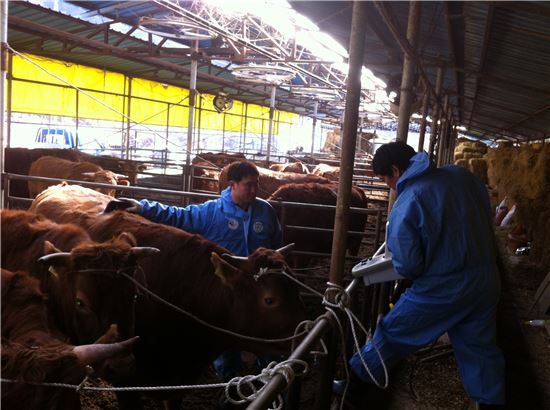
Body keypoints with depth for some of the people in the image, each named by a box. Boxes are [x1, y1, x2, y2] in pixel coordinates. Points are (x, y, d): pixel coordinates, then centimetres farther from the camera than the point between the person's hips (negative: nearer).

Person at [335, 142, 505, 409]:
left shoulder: (407, 204, -20)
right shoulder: (461, 175, -3)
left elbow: (406, 266, -19)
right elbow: (486, 215, 11)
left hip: (441, 291, -5)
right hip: (486, 282, 6)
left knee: (392, 335, 11)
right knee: (481, 348, 19)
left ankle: (354, 385, 25)